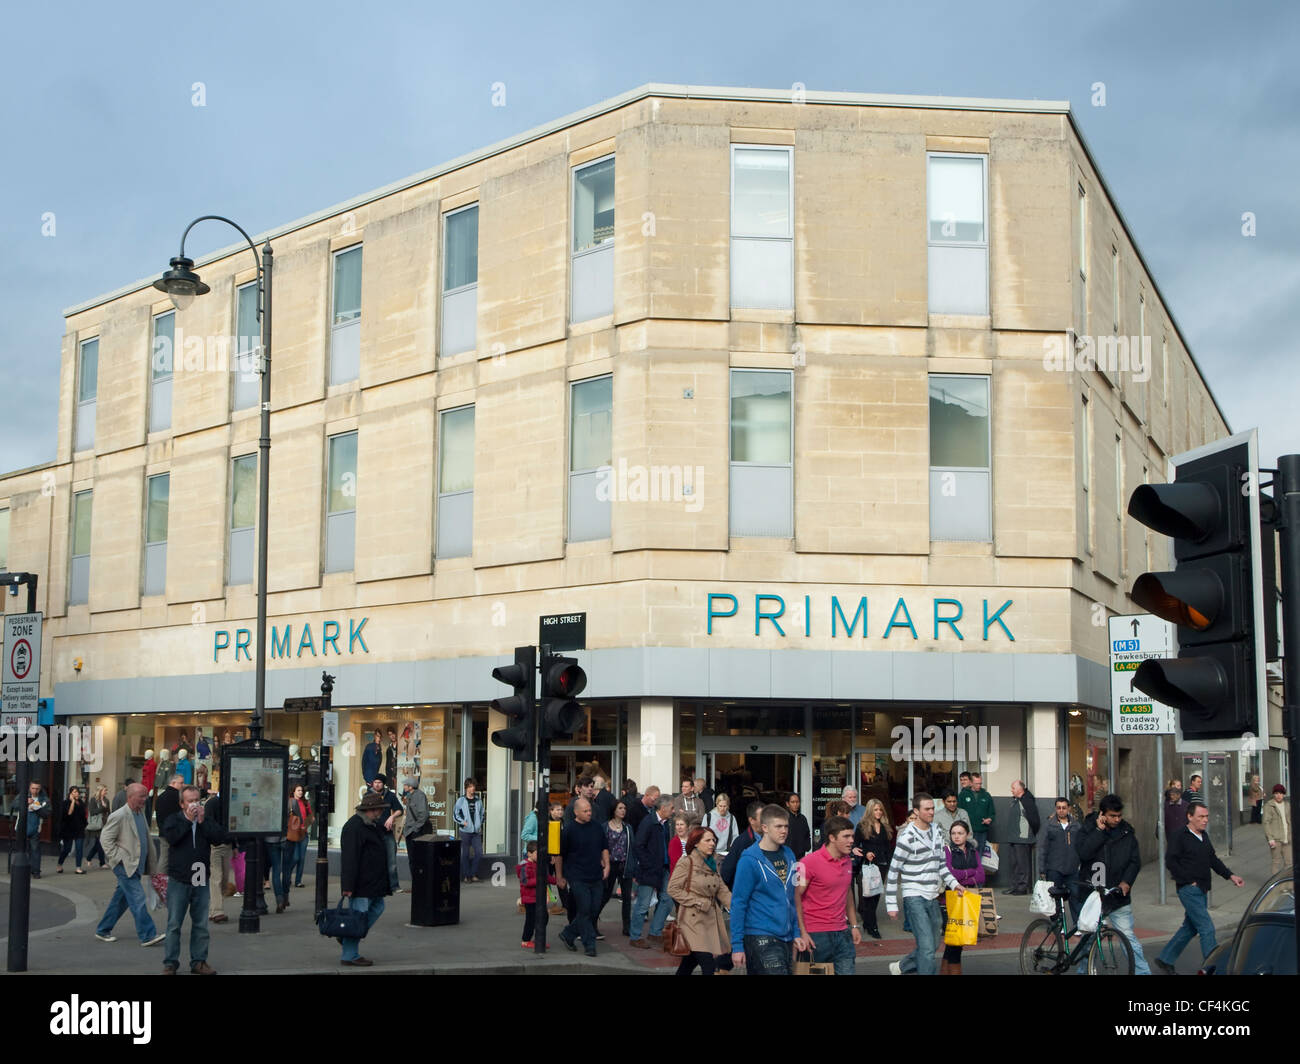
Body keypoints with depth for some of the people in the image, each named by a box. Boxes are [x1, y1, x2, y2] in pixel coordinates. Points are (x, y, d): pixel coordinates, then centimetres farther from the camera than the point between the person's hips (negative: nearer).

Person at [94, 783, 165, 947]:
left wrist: (151, 865, 17)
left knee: (121, 900, 14)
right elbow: (105, 838, -12)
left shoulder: (141, 813, 12)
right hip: (125, 866, -8)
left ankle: (103, 931, 26)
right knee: (138, 899, -11)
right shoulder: (119, 816, -13)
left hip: (136, 865, 8)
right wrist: (118, 858, -15)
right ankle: (147, 935, -10)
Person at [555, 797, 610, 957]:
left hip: (596, 877, 6)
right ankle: (589, 945, 1)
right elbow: (560, 854, 0)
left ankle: (568, 935, 23)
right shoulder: (569, 830, -7)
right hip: (578, 878, -5)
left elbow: (604, 848, 20)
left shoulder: (597, 827, 8)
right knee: (584, 910, -7)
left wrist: (606, 865, 9)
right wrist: (559, 876, 2)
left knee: (594, 910, 7)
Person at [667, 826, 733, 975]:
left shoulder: (712, 864, 14)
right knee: (708, 965, -14)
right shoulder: (686, 863, -8)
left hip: (712, 917, 7)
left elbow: (722, 890, 10)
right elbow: (673, 889, -8)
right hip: (693, 918, -7)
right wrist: (697, 902, -12)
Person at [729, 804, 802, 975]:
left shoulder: (789, 855, 9)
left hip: (784, 938, 7)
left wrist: (796, 933, 14)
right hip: (760, 939, -7)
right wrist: (737, 945, -13)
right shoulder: (750, 860, -11)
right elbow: (738, 903, -11)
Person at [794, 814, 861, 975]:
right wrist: (803, 932, -16)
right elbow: (796, 897, -12)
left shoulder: (847, 861, 10)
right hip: (816, 935, -6)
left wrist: (855, 925, 19)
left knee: (847, 970, 1)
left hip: (842, 933, 6)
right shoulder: (809, 862, -12)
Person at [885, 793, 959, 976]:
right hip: (915, 899, -8)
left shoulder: (936, 832, 10)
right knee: (927, 948, -12)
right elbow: (893, 871, -9)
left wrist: (953, 883, 7)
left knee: (934, 945, 15)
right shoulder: (907, 837, -12)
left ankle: (900, 967, 33)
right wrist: (891, 904, -10)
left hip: (932, 898, 8)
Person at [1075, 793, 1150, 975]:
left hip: (1119, 898, 1)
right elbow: (1083, 853, -20)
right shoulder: (1087, 830, -2)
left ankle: (1143, 971, -3)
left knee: (1129, 938, -6)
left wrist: (1127, 881, -11)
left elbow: (1135, 861, 4)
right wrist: (1100, 830, -19)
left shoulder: (1127, 832, 5)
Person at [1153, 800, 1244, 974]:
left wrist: (1230, 875, 9)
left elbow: (1213, 859, 20)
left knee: (1190, 928, 15)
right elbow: (1170, 862, -17)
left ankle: (1165, 959, 26)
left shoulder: (1204, 836, 12)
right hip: (1189, 890, -9)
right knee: (1207, 928, -10)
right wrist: (1189, 881, -16)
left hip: (1201, 890, 9)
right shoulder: (1180, 838, -13)